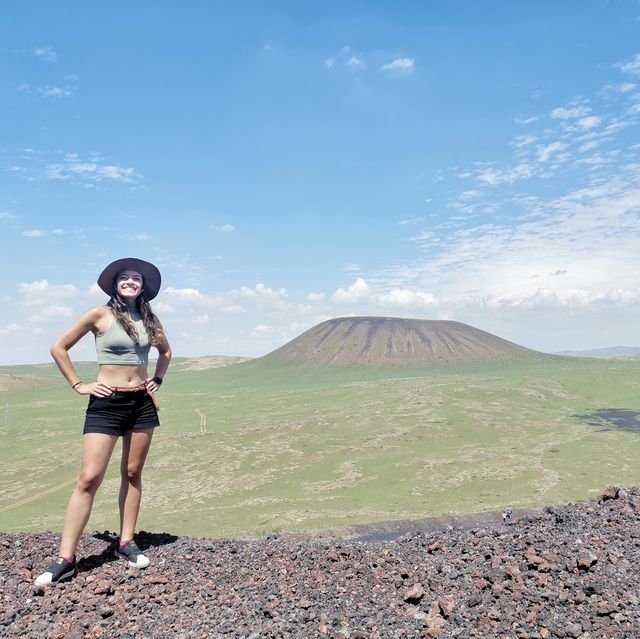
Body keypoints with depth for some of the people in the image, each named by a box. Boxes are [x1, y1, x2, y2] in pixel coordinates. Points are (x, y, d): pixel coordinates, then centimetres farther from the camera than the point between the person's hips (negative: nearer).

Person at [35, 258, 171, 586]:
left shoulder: (149, 319, 8)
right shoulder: (100, 314, -5)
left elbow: (165, 352, 25)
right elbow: (59, 348, -2)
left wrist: (157, 380, 13)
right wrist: (78, 385, -5)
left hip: (142, 402, 4)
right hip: (106, 404, -4)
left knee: (132, 473, 9)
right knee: (89, 477, -9)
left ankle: (127, 543, 20)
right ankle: (65, 558, -3)